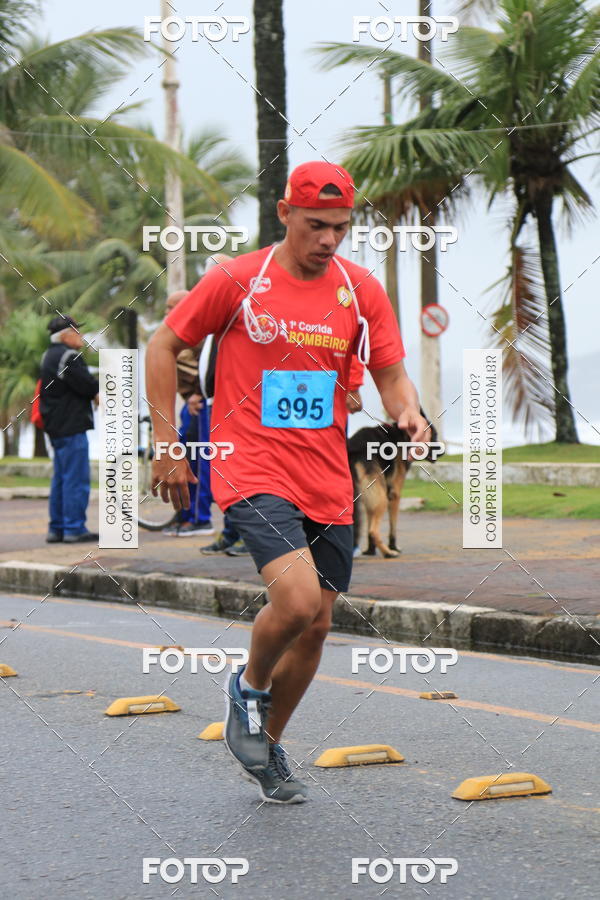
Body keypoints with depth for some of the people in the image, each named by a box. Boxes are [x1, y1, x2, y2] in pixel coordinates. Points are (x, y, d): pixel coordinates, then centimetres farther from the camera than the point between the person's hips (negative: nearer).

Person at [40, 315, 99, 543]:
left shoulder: (49, 356, 18)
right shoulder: (67, 357, -15)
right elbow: (89, 386, -17)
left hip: (56, 427, 11)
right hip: (71, 426, -11)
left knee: (60, 479, 13)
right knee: (77, 479, -8)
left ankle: (56, 529, 16)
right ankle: (74, 529, -9)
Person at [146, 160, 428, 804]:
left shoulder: (361, 290, 4)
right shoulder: (237, 281, -6)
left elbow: (390, 374, 9)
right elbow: (163, 346, 2)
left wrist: (409, 413, -15)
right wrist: (167, 444, -1)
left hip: (327, 483, 5)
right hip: (253, 471, -5)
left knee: (315, 623, 8)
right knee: (297, 598, -24)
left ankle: (265, 748, 29)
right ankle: (248, 687, 8)